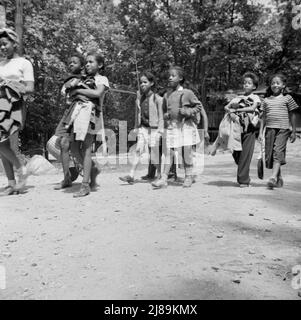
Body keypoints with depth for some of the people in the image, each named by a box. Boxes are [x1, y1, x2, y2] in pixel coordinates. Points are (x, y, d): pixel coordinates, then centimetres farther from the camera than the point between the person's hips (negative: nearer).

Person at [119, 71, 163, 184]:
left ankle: (159, 175, 21)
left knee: (154, 153, 2)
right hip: (142, 128, 4)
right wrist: (137, 127, 14)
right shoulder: (139, 98, 10)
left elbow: (161, 116, -4)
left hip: (153, 128, -4)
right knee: (138, 150, -5)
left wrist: (160, 131, -9)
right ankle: (131, 176, -8)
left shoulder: (157, 98, -3)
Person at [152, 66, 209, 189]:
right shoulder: (166, 95, 11)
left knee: (187, 152, -2)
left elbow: (202, 110, 0)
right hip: (171, 127, 3)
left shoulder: (187, 93, -1)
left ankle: (188, 177, 13)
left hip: (186, 126, -3)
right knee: (168, 153, -1)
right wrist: (165, 116, 1)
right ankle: (164, 179, 1)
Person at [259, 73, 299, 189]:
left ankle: (273, 177, -22)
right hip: (270, 129, 4)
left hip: (283, 129, -3)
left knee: (278, 152, -16)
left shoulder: (287, 98, 7)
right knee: (270, 154, 3)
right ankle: (279, 178, 17)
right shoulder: (267, 100, 14)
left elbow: (292, 116, 9)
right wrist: (261, 132, 10)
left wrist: (293, 131, 7)